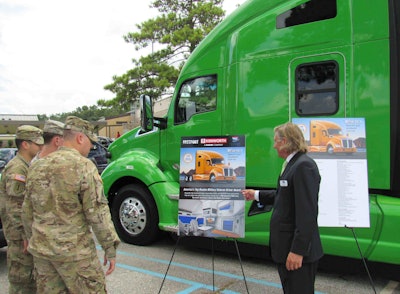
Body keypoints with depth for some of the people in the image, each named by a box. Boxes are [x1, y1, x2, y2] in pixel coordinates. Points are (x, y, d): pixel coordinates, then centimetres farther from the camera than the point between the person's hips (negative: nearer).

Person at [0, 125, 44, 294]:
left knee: (32, 274, 19)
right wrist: (24, 234, -22)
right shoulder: (16, 168, -18)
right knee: (21, 277, 0)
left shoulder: (26, 166, 13)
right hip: (21, 234, -10)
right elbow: (14, 207, -23)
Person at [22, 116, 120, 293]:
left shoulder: (37, 167, 6)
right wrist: (110, 248, -9)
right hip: (74, 251, -6)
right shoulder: (83, 166, -14)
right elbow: (97, 212, -16)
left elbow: (28, 213, 13)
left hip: (41, 249, 7)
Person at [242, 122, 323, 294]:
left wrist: (298, 250, -24)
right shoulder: (293, 164, 11)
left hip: (298, 251, -10)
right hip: (287, 247, 10)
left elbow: (307, 212, -24)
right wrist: (256, 195, 28)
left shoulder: (303, 166, -19)